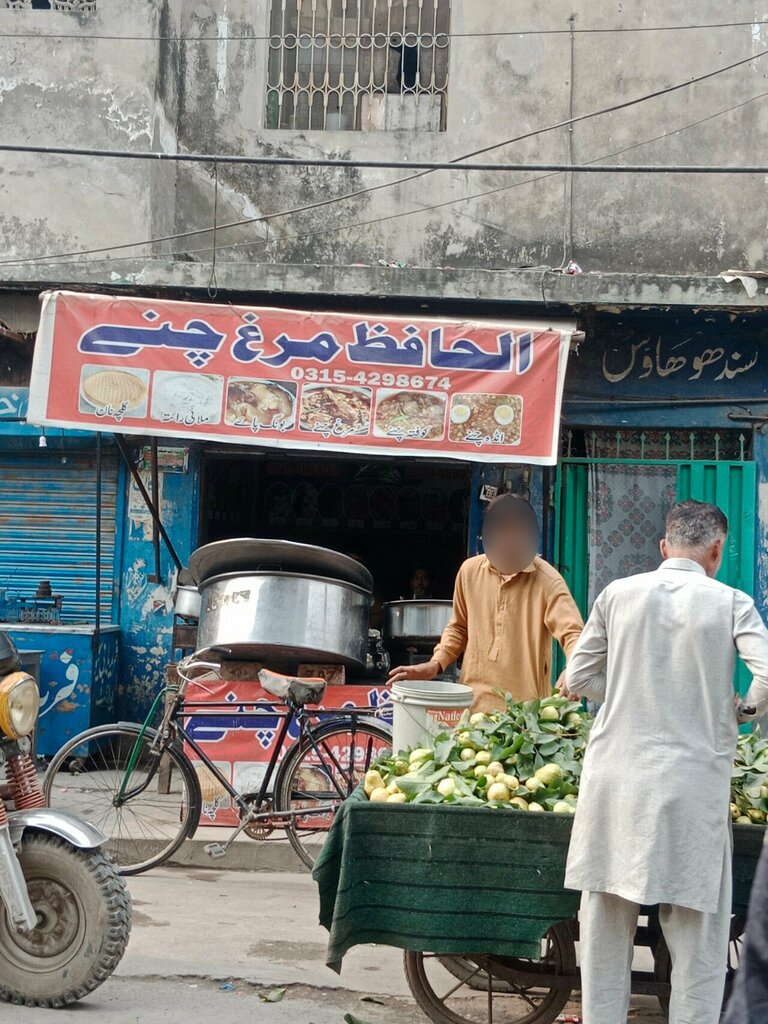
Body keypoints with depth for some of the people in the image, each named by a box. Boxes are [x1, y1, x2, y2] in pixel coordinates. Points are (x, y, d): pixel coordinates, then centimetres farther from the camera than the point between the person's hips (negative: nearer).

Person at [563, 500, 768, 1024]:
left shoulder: (619, 594, 4)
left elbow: (577, 678, 9)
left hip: (616, 776, 3)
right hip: (693, 780, -3)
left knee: (607, 925, 14)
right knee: (697, 936, 5)